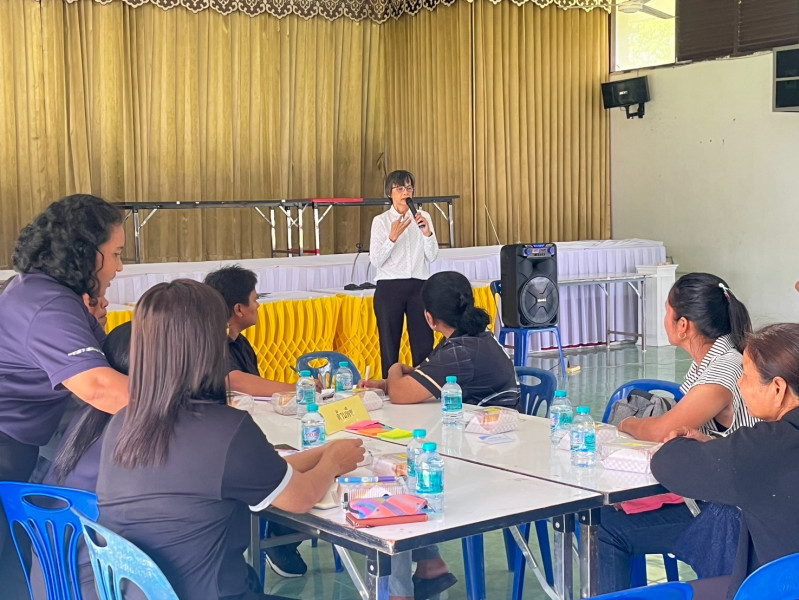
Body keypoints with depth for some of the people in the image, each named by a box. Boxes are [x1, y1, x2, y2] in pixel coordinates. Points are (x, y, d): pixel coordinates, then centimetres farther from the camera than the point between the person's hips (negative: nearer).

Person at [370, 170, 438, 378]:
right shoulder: (381, 221, 2)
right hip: (389, 288, -2)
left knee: (424, 346, -1)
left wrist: (427, 232, -11)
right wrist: (393, 236, -21)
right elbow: (376, 260, -8)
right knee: (389, 347, 4)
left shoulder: (422, 217, 10)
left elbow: (431, 256, 5)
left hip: (418, 286, 2)